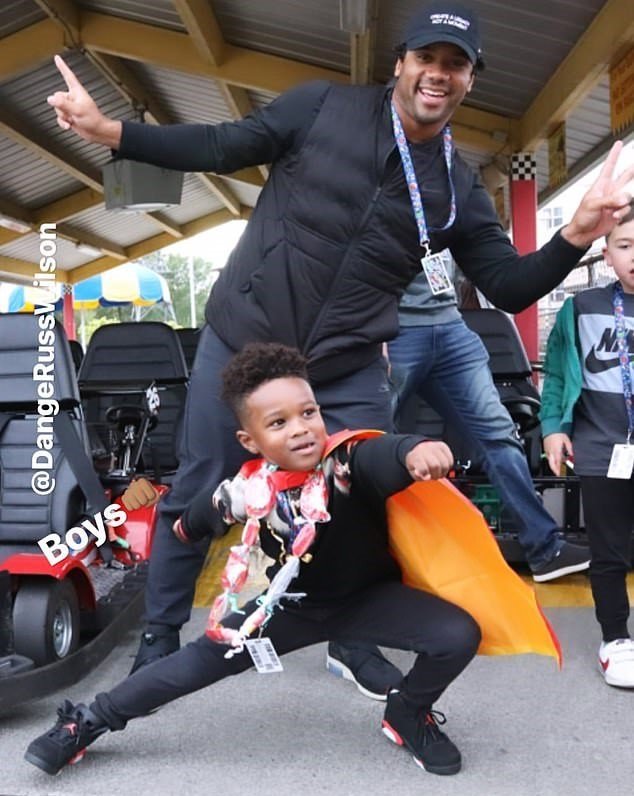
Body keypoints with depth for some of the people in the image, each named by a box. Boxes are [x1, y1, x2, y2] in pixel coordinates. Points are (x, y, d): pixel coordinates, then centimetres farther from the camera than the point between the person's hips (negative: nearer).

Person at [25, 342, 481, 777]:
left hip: (370, 596, -1)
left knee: (459, 635, -19)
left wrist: (413, 451, -79)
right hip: (294, 605, 2)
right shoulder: (247, 492, -22)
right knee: (207, 656, 0)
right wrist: (184, 528, 23)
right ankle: (90, 721, 20)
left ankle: (409, 715, 12)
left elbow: (382, 457, -56)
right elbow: (207, 513, 2)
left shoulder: (350, 462, -32)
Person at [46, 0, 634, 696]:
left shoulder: (458, 188, 4)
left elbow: (511, 288, 4)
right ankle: (159, 638, 29)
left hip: (347, 374, 3)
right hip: (240, 342, -2)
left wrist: (577, 234, -12)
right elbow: (222, 149, -2)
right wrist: (109, 131, -12)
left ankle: (354, 645, 33)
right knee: (196, 495, 7)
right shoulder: (323, 107, -3)